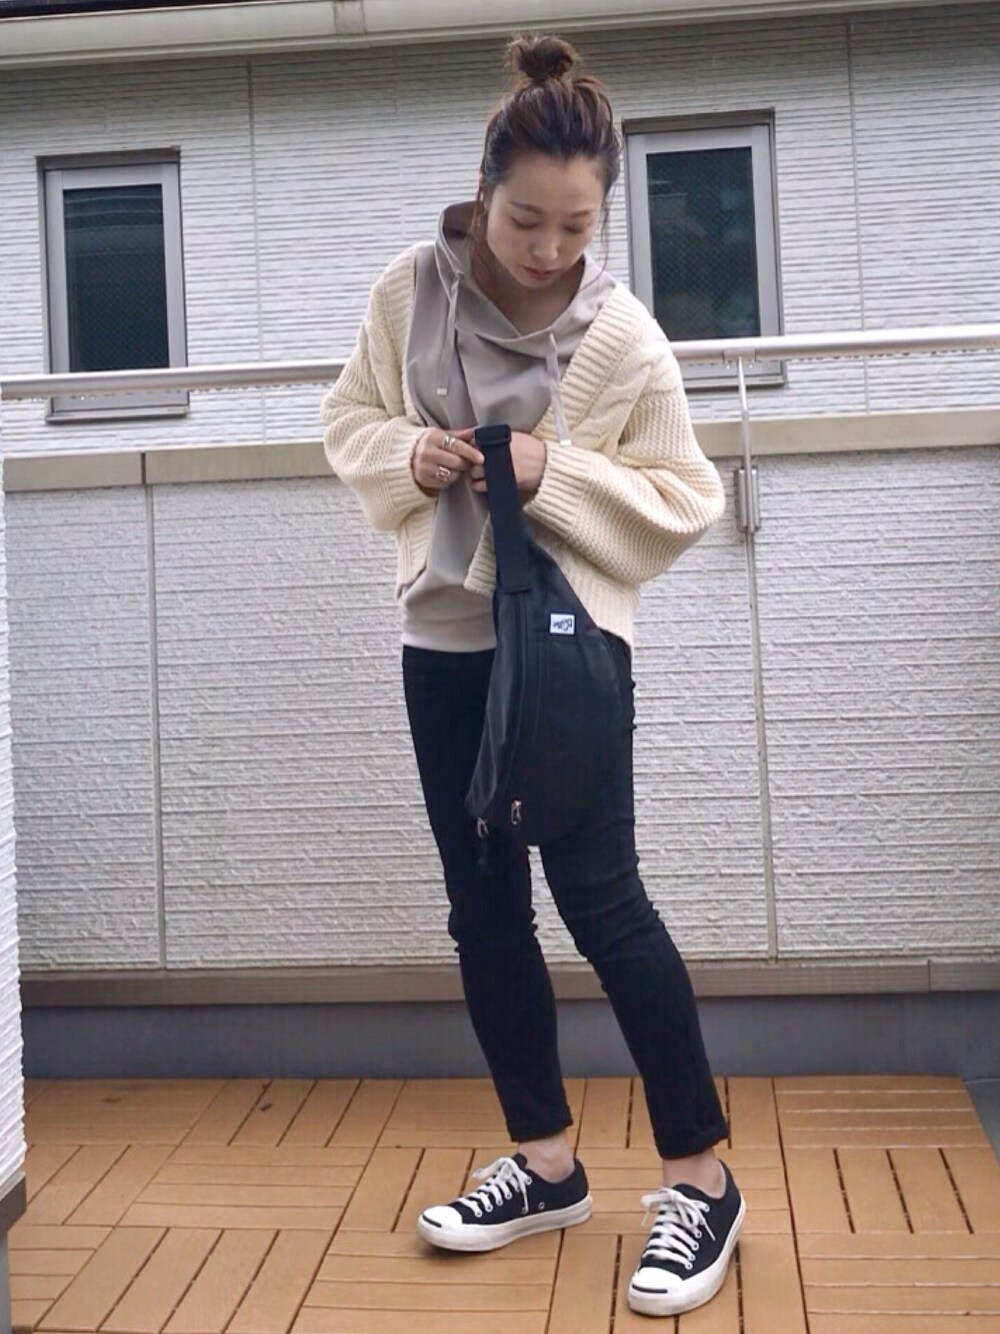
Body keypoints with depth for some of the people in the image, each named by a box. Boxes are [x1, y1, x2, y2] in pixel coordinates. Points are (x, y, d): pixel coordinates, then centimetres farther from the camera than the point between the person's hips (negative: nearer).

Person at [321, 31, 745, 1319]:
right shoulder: (412, 289, -3)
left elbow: (686, 499, -7)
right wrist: (407, 452, -13)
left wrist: (554, 474, -21)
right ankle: (545, 1161, 25)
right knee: (483, 908, 9)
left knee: (599, 896, -8)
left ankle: (701, 1176, 8)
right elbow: (350, 416, 9)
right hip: (443, 635, 5)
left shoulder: (625, 339, -12)